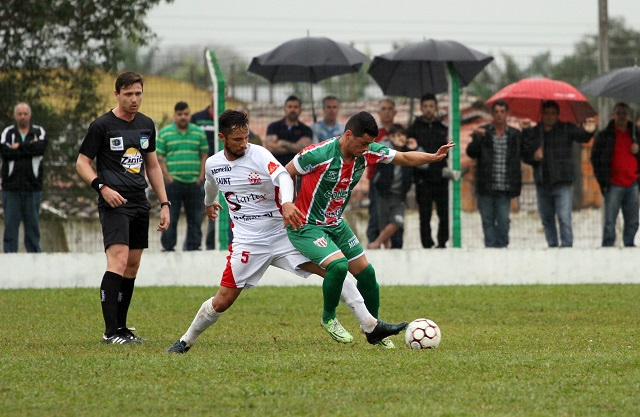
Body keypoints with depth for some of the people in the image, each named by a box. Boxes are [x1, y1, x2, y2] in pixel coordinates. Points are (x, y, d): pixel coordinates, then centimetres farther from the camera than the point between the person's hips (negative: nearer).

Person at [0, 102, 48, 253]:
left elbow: (41, 147, -12)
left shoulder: (39, 132, 10)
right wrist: (29, 148, -8)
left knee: (33, 223, 4)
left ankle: (35, 252, 9)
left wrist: (19, 147, -10)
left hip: (32, 186, 1)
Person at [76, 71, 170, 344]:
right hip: (114, 202, -7)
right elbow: (82, 163, -1)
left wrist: (164, 203, 17)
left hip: (139, 203, 7)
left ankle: (121, 328, 15)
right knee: (118, 260, -19)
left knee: (133, 265, 7)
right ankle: (110, 331, -20)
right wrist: (103, 187, -16)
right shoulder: (101, 125, -4)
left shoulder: (146, 125, 14)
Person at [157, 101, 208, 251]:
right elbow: (159, 157, 1)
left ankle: (193, 246, 13)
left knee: (195, 218, 5)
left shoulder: (199, 133, 10)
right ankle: (168, 247, 4)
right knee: (170, 218, -1)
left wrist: (201, 177, 0)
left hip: (194, 182, 2)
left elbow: (204, 156, 11)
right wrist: (167, 176, -8)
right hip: (173, 182, -2)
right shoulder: (164, 133, 3)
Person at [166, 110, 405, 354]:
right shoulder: (213, 164, 0)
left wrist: (287, 202, -53)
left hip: (283, 234, -2)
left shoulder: (259, 154, -13)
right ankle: (186, 341, 21)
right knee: (222, 301, -2)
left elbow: (283, 176, -33)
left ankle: (371, 326, -10)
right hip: (248, 242, 2)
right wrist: (209, 203, 47)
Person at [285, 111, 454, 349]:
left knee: (366, 273, 7)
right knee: (338, 265, -27)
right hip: (305, 226, -7)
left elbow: (404, 158, 3)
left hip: (335, 224, 7)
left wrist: (433, 157, -13)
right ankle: (328, 318, -3)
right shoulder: (319, 154, -25)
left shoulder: (368, 153, -8)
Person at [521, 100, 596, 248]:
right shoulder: (533, 132, 8)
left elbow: (581, 136, -17)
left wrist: (589, 131, -40)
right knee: (547, 220, 11)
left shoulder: (566, 129, 2)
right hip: (542, 184, 4)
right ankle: (552, 246, 21)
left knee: (564, 218, -14)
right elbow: (524, 156, 8)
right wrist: (534, 158, -14)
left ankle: (566, 245, -13)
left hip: (561, 184, -4)